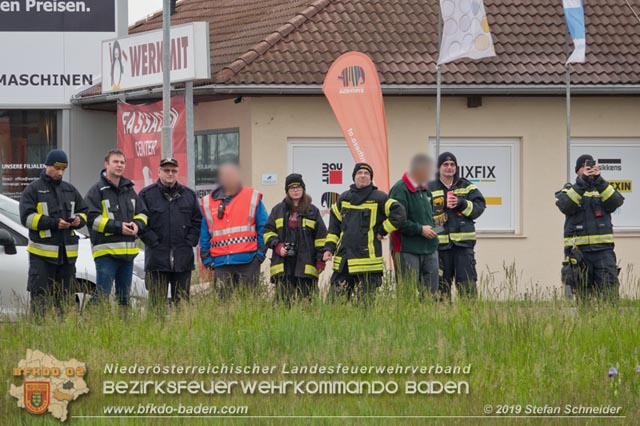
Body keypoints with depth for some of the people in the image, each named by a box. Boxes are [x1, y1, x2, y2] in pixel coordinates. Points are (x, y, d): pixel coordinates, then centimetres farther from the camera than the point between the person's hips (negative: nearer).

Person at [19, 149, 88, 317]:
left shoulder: (70, 190, 16)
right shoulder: (33, 190, 0)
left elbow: (83, 211, 22)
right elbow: (27, 217, -9)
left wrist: (78, 220, -3)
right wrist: (54, 223, -18)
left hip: (67, 252, 5)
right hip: (42, 253, -5)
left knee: (64, 295, 8)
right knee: (39, 296, -7)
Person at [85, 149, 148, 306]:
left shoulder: (129, 190, 16)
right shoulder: (97, 191, -4)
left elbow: (142, 213, 20)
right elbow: (92, 219, -13)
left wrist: (138, 225, -3)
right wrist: (118, 227, -18)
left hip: (128, 251, 7)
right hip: (106, 251, -7)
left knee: (124, 295, 13)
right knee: (102, 294, -11)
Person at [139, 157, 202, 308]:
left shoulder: (189, 195, 12)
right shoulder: (147, 195, 2)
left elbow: (198, 222, 13)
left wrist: (190, 242, 1)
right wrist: (154, 242, -9)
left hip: (183, 260, 3)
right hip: (157, 259, -3)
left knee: (182, 301, 6)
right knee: (157, 303, -5)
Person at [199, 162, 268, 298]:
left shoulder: (253, 198, 7)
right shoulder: (209, 202, 13)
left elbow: (263, 228, 5)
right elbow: (204, 235, 15)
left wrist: (261, 252, -3)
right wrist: (206, 258, 7)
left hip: (248, 261, -2)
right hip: (221, 263, 2)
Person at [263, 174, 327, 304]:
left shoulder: (312, 211, 11)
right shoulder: (278, 210, 14)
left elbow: (320, 237, 10)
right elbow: (268, 231, 14)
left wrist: (320, 260, 3)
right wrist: (277, 246, -4)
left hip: (305, 266, -1)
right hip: (283, 265, 1)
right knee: (283, 301, -4)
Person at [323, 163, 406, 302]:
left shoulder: (379, 198, 0)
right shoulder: (344, 199, 15)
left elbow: (399, 214, -4)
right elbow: (334, 225, 20)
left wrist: (382, 231, -2)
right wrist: (329, 247, 11)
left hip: (368, 258, -4)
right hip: (343, 261, 5)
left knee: (368, 300, -2)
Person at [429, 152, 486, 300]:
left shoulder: (467, 187, 11)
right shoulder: (430, 189, 8)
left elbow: (479, 207, 1)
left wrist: (461, 203, -13)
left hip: (464, 243, 0)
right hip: (440, 242, 0)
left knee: (467, 282, -5)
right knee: (442, 283, 2)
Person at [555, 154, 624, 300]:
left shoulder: (604, 188, 17)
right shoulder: (568, 190, 12)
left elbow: (616, 202, -4)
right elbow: (565, 206, -11)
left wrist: (599, 181, -15)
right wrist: (582, 182, -18)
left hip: (603, 249, 1)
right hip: (578, 249, -1)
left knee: (610, 290, -12)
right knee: (583, 293, -1)